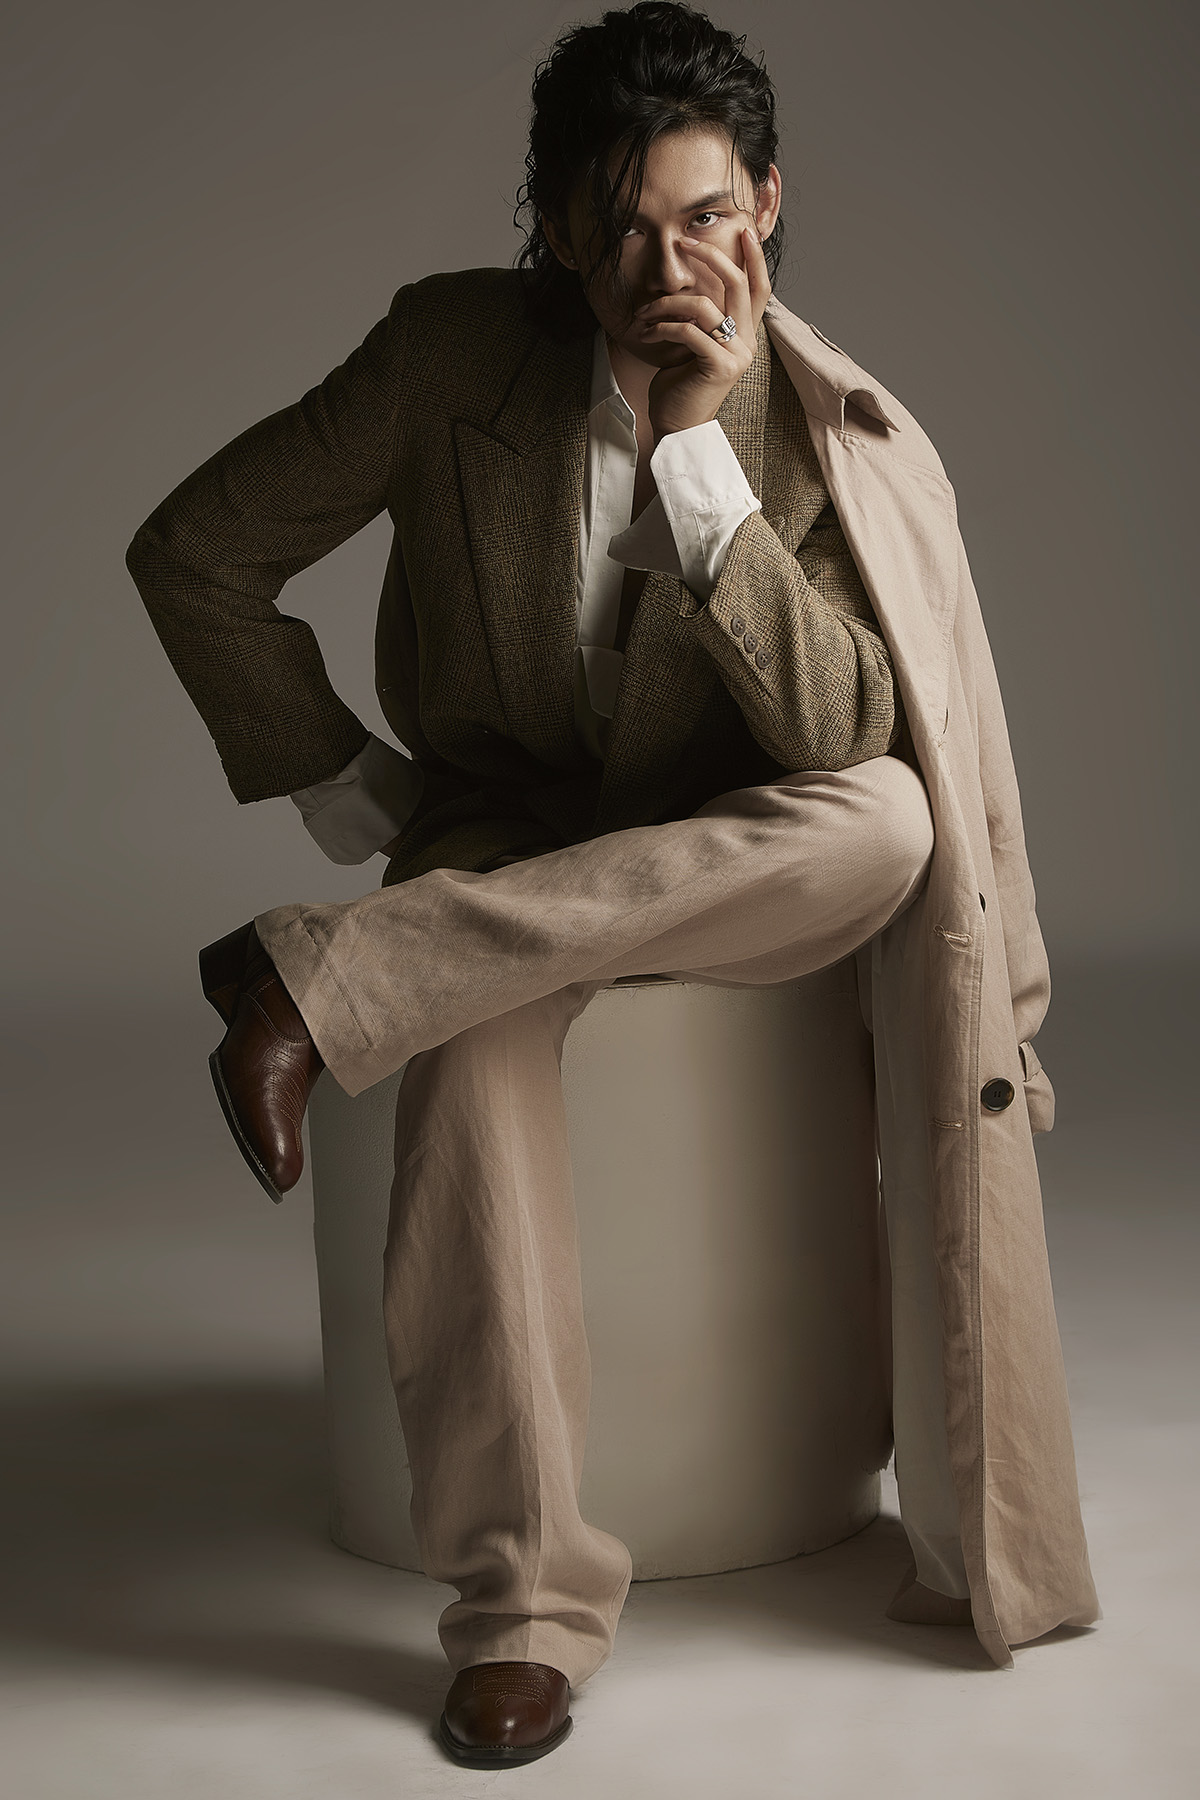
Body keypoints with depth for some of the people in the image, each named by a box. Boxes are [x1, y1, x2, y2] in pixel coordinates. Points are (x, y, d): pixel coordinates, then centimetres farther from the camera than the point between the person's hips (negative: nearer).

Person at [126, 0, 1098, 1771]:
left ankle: (327, 982, -30)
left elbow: (843, 739, -23)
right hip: (495, 854, 0)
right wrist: (350, 795, -5)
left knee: (884, 821, -34)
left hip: (725, 877, 1)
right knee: (475, 1054, -36)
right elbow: (195, 557, -2)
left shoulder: (847, 438, -9)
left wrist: (693, 448, -26)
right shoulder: (454, 350, -8)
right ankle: (525, 1603, -23)